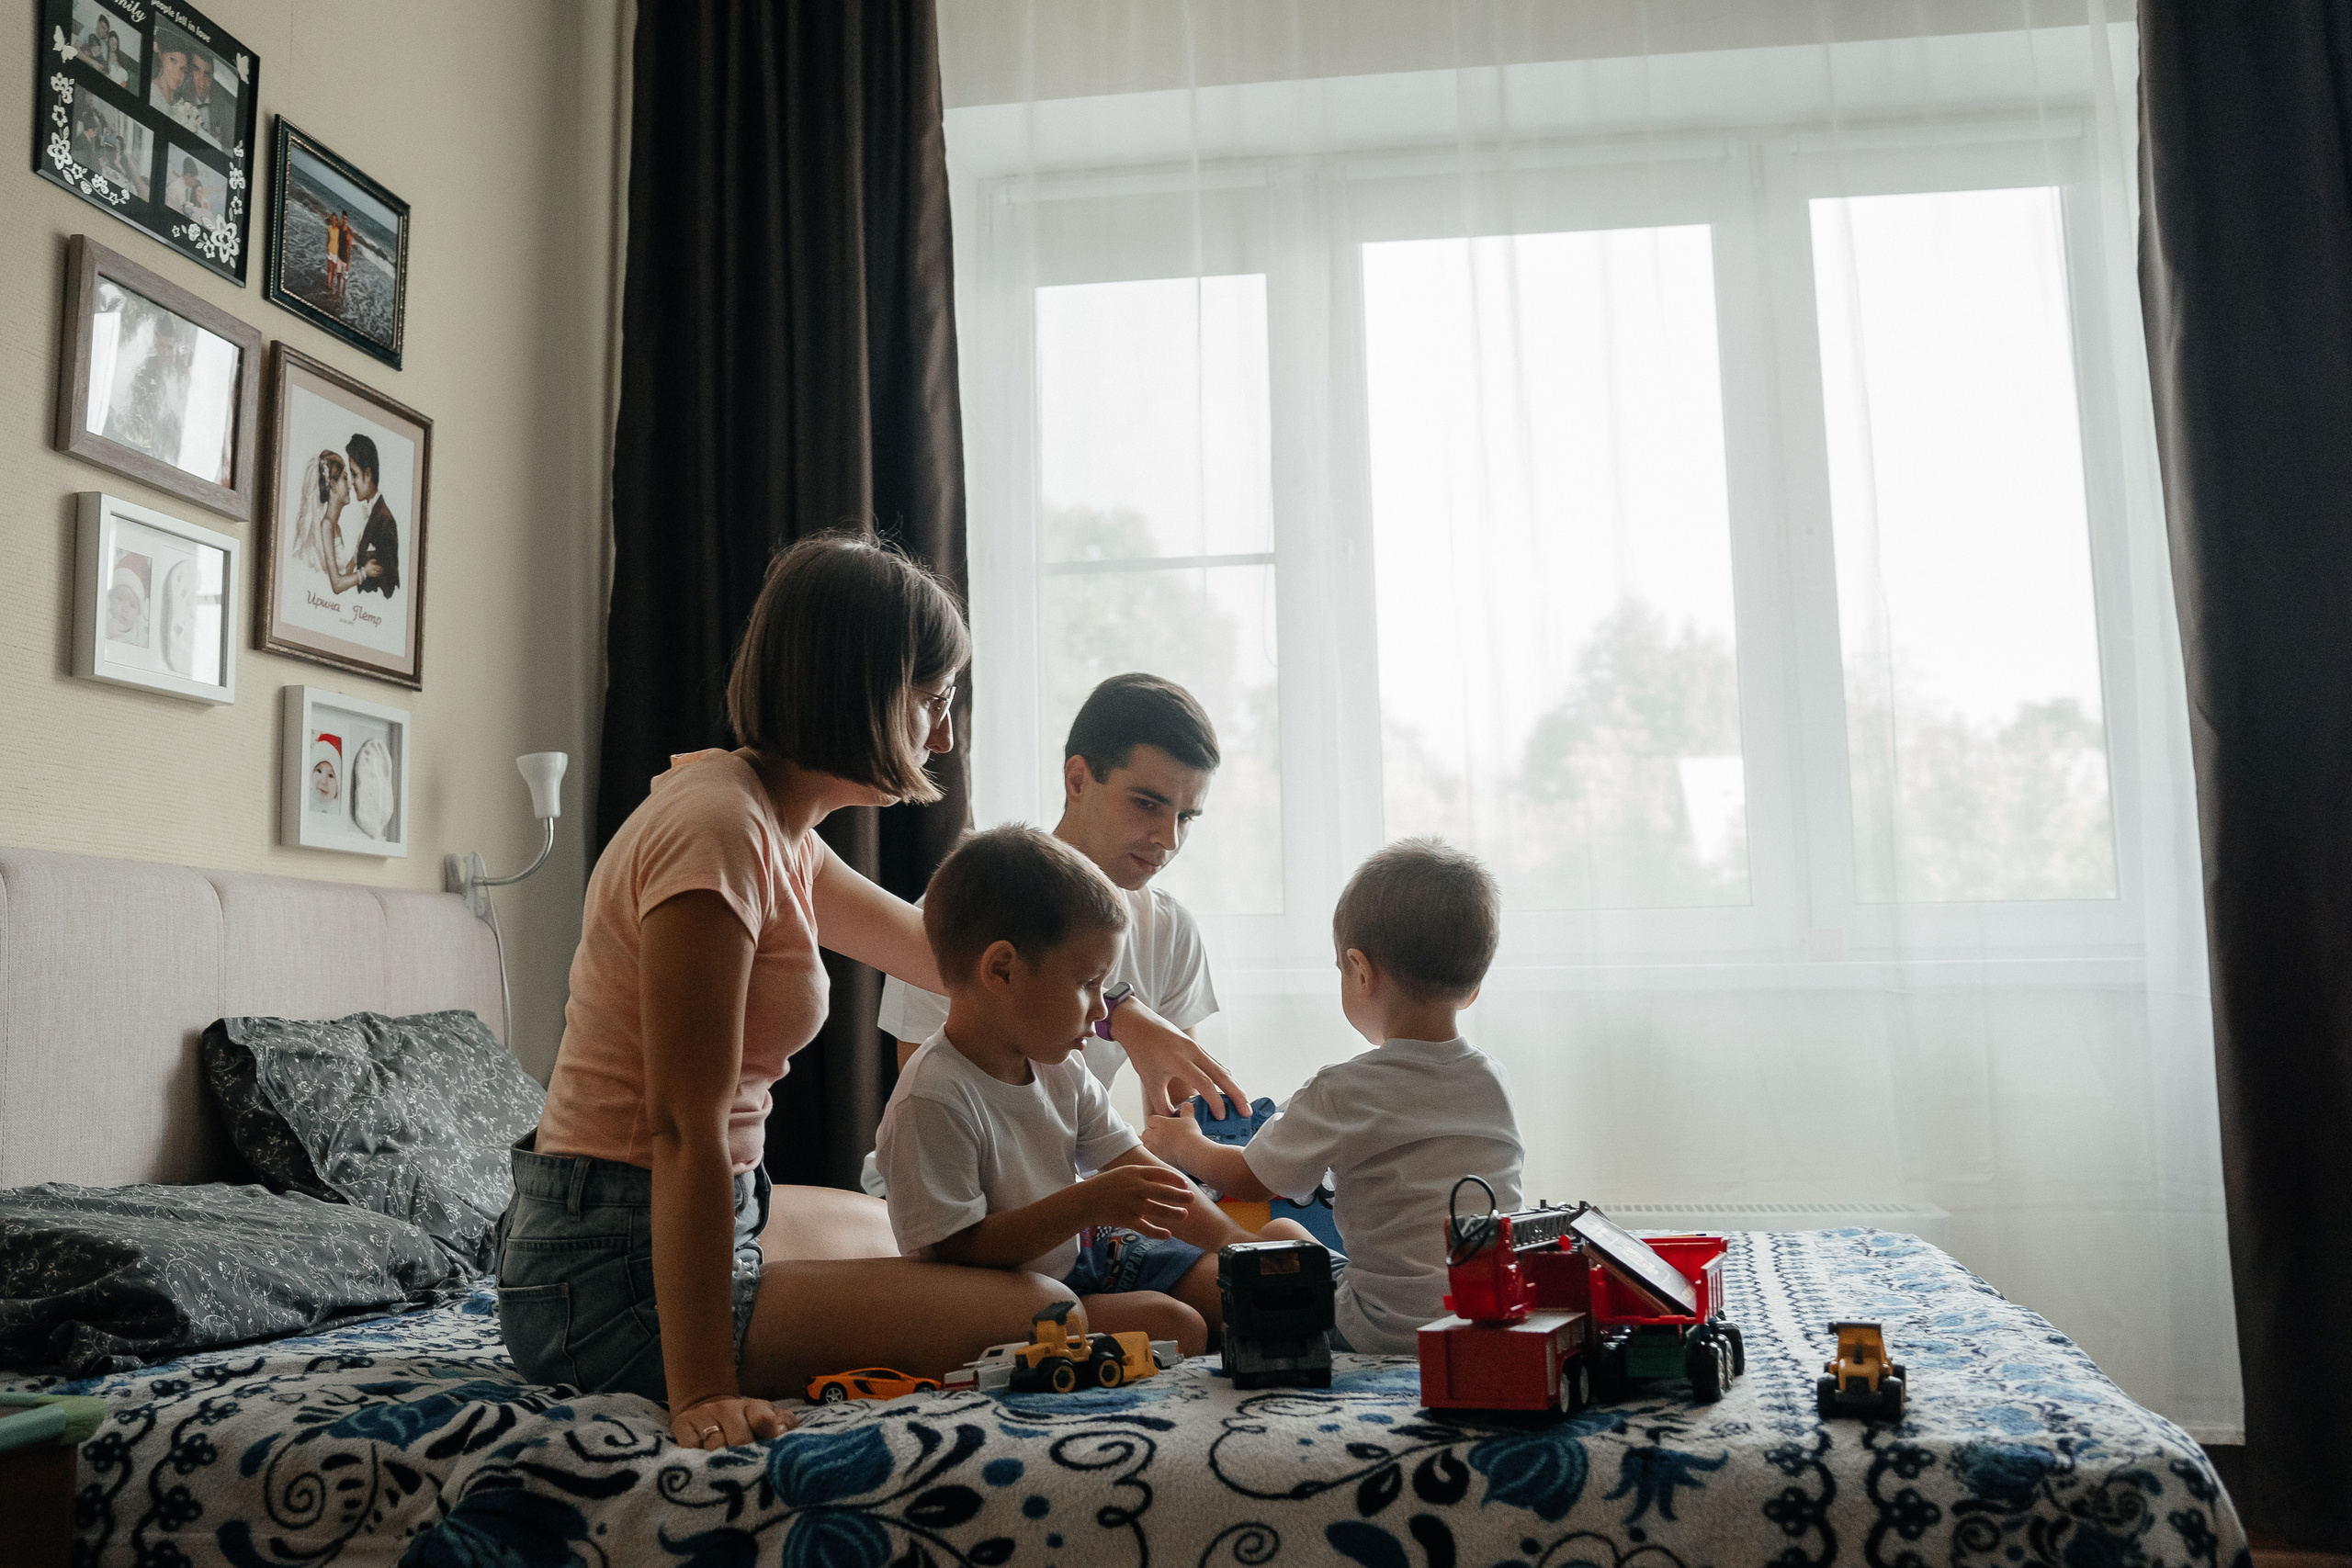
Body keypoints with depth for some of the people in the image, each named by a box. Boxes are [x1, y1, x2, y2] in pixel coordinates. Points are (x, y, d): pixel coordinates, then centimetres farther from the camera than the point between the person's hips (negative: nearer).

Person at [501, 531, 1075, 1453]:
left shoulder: (775, 829, 9)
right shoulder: (717, 828, -21)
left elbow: (936, 954, 21)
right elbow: (686, 1129, -25)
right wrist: (700, 1391, -26)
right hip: (612, 1282, -10)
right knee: (1038, 1315, -14)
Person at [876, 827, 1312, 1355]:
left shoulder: (1059, 1070, 2)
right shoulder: (933, 1099, -25)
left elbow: (1142, 1174, 4)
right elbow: (955, 1250, -26)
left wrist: (1239, 1245, -8)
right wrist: (1087, 1203, -31)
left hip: (1084, 1255, 9)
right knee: (1169, 1323, -28)